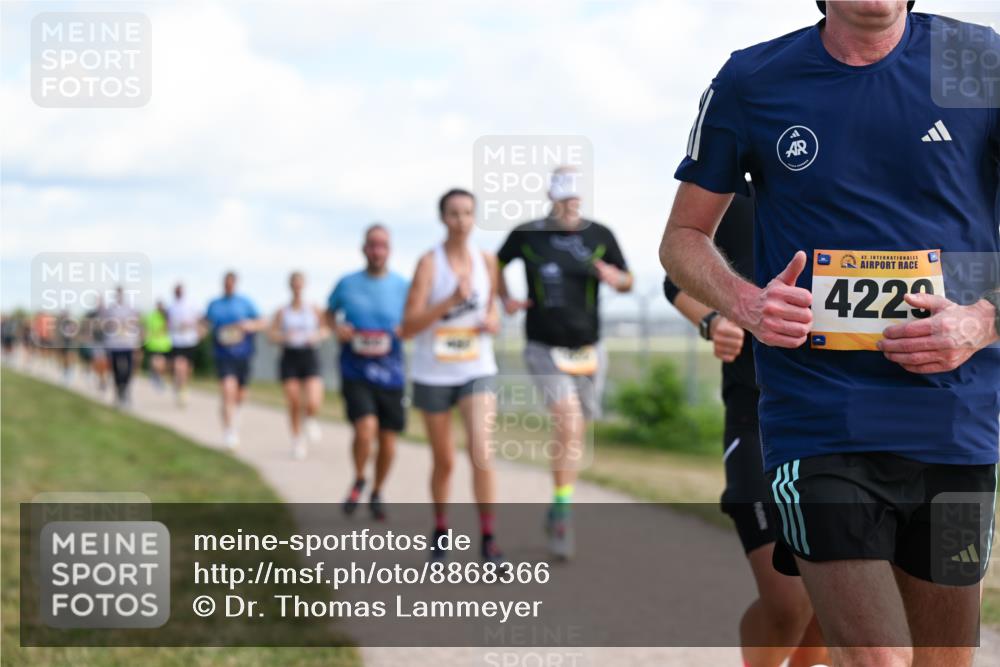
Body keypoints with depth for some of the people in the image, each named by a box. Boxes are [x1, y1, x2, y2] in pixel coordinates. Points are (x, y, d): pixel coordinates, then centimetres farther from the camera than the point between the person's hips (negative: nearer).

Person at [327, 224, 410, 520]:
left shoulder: (402, 286, 1)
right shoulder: (347, 284, 2)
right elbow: (329, 312, 18)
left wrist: (402, 332, -11)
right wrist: (337, 328, -3)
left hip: (390, 373, 2)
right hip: (356, 372, -2)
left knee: (388, 440, 7)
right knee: (365, 429, -21)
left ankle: (377, 492, 32)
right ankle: (358, 482, 7)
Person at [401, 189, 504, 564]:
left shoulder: (487, 261, 1)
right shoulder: (429, 263, -10)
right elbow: (408, 327, -15)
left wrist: (492, 321, -5)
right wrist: (451, 300, -27)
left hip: (476, 370, 2)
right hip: (433, 374, -1)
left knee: (481, 452, -16)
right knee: (444, 461, 10)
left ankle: (488, 539, -8)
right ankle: (440, 531, 31)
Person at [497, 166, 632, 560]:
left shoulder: (599, 236, 0)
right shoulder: (527, 235, -2)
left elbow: (628, 282, 9)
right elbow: (498, 264, 16)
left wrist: (615, 278, -14)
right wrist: (506, 299, -1)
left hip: (588, 350, 3)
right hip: (544, 348, -3)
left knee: (575, 435, 11)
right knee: (567, 421, -21)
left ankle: (557, 512, 30)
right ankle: (563, 516, -15)